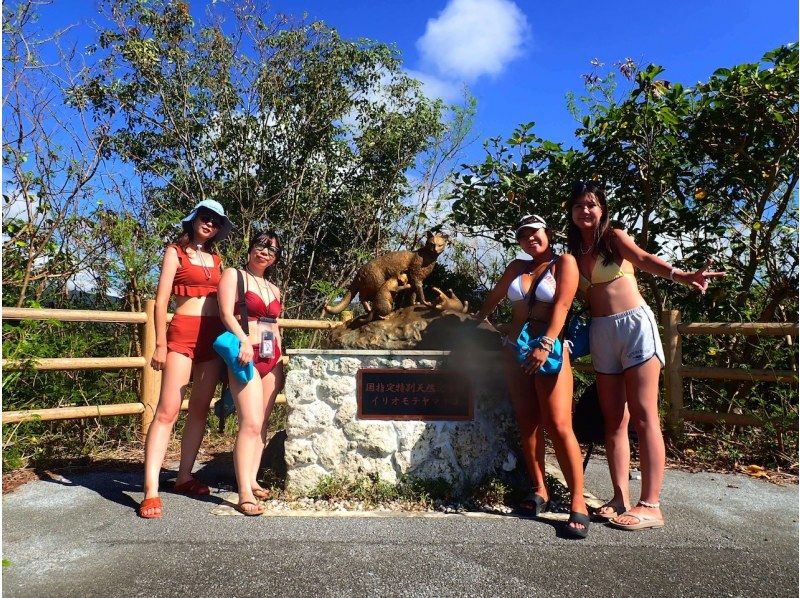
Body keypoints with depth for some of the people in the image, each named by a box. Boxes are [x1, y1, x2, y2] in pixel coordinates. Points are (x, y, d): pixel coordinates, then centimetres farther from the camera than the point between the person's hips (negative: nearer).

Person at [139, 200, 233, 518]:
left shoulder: (216, 259, 19)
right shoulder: (175, 252, 6)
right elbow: (161, 300, -2)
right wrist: (160, 345, -9)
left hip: (214, 336, 6)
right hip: (183, 333, -5)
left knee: (200, 409, 8)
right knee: (168, 410, -11)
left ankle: (184, 476, 18)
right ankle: (151, 491, -10)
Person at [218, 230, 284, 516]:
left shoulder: (274, 290, 19)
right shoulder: (233, 275, 2)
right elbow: (227, 314, -10)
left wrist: (281, 357, 13)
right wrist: (244, 340, -25)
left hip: (272, 359, 7)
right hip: (246, 357, -7)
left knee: (262, 423, 8)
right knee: (251, 423, -15)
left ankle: (251, 480, 18)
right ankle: (245, 494, -12)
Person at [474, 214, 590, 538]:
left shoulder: (564, 263, 0)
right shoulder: (516, 268, 15)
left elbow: (561, 306, -12)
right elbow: (494, 298, 29)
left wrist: (546, 345, -22)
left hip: (549, 351, -5)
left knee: (559, 425, -12)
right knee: (528, 424, 5)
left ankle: (577, 503, -6)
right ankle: (539, 491, 15)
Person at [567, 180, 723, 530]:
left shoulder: (614, 237, 0)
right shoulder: (574, 253, 13)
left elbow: (643, 259, -19)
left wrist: (681, 276, -39)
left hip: (634, 324, -5)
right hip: (601, 332, 5)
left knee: (643, 416, -6)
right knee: (614, 420, 5)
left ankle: (650, 505, -3)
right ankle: (620, 499, 11)